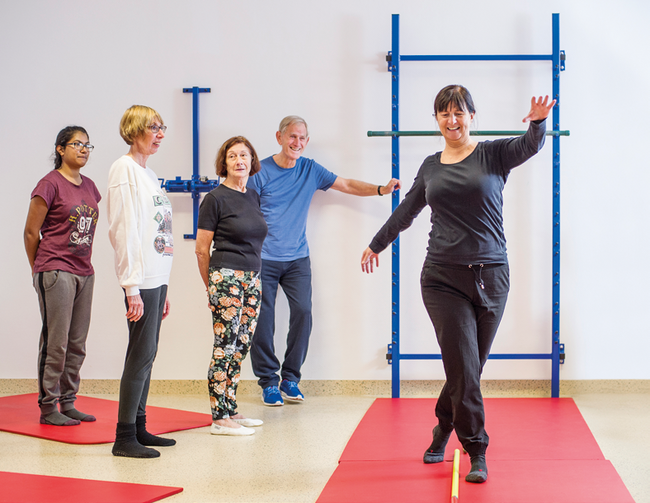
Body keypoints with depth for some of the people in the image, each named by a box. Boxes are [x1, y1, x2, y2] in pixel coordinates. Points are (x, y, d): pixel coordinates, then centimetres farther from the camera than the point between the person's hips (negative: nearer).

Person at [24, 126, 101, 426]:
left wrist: (84, 265, 17)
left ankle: (68, 403, 18)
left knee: (77, 344, 9)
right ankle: (48, 408, 5)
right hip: (55, 274, -7)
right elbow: (31, 232, -4)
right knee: (55, 343, -3)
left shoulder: (89, 187, 13)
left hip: (84, 274, 7)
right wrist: (41, 270, 5)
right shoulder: (50, 184, -8)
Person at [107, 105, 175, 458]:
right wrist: (132, 287, -19)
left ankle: (139, 428, 17)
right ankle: (124, 437, -4)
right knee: (141, 353, -9)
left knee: (146, 353, 11)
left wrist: (163, 289, 19)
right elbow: (123, 230, -15)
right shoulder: (124, 169, -8)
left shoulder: (148, 174, 19)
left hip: (156, 277, 9)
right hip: (141, 279, -9)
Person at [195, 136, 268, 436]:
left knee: (241, 347, 10)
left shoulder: (253, 197, 13)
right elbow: (201, 250, -4)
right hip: (226, 277, -7)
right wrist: (212, 286, 2)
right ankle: (219, 418, -1)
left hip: (252, 279, 7)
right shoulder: (216, 199, -7)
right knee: (225, 348, -6)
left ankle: (231, 411, 18)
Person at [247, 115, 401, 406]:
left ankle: (290, 379, 5)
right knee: (263, 320, -4)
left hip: (297, 258, 3)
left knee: (303, 312, -8)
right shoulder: (261, 172, -3)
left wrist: (380, 190, -5)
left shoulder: (310, 170, 8)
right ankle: (268, 381, 10)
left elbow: (347, 185, 9)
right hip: (264, 259, -3)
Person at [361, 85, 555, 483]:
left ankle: (443, 429, 33)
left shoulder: (493, 154, 2)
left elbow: (530, 146, -17)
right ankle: (477, 452, 3)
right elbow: (407, 210, 25)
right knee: (464, 366, -8)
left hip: (490, 277, -1)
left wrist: (539, 123, -39)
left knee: (468, 367, 9)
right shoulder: (431, 166, 11)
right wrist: (378, 243, 35)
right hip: (443, 278, 1)